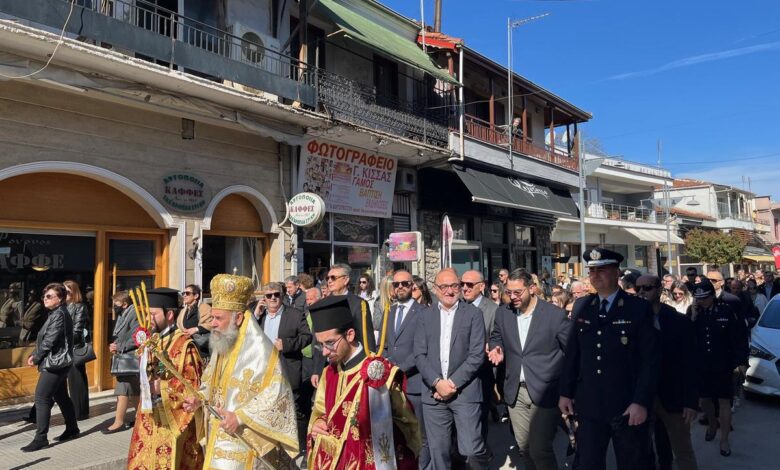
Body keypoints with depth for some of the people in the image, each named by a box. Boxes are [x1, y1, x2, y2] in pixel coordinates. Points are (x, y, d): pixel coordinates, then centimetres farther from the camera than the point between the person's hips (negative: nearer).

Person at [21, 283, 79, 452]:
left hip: (54, 363, -10)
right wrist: (34, 355, 5)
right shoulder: (56, 314, 16)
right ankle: (72, 429, 26)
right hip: (57, 363, 10)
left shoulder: (59, 314, -15)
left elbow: (50, 340, -19)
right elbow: (44, 339, 17)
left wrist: (36, 358, -8)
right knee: (61, 397, 16)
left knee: (41, 398, -9)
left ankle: (40, 439, -6)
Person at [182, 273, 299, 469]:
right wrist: (199, 398, 1)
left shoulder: (259, 348, -17)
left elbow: (276, 395, -19)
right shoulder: (221, 345, 7)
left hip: (243, 438, -7)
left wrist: (240, 417, -22)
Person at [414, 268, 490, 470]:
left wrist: (453, 383, -12)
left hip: (465, 392, -2)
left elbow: (477, 355, -6)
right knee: (438, 451, 9)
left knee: (472, 449, -4)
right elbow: (420, 355, 3)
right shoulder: (426, 315, 9)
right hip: (434, 393, 3)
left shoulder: (473, 313, 1)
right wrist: (437, 382, -10)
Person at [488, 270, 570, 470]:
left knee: (540, 450, -6)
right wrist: (497, 348, -3)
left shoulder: (555, 314, -8)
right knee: (523, 446, 14)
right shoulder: (503, 313, 4)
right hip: (515, 392, 5)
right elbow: (496, 337, 20)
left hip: (544, 391, -4)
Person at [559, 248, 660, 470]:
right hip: (588, 405, 3)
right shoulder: (581, 306, 4)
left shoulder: (639, 308, -7)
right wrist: (566, 392, 6)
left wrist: (641, 402, -15)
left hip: (628, 406, -3)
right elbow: (572, 353, 8)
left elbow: (651, 359, -10)